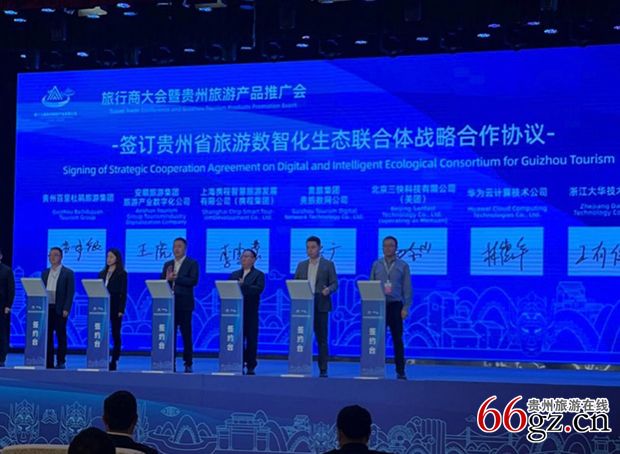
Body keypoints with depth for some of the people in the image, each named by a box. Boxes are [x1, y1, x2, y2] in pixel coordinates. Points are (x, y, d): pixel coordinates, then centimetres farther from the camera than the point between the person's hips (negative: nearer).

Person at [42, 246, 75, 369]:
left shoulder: (68, 273, 0)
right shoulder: (45, 273, 15)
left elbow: (70, 292, -5)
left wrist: (66, 309, -13)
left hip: (60, 309, -4)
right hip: (46, 308, 4)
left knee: (61, 336, -1)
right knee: (48, 336, 3)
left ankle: (61, 362, 3)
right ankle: (48, 362, 6)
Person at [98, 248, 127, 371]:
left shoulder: (122, 274, -1)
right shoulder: (102, 273, 14)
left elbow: (123, 293, -6)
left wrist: (121, 310, -13)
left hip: (115, 306, -5)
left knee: (115, 334, 1)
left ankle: (114, 362, 3)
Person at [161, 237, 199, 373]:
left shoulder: (192, 264, 1)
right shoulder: (167, 264, 16)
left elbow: (193, 281, -12)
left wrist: (176, 278, -17)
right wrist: (167, 278, -12)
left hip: (184, 304, -4)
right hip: (170, 303, 4)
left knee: (186, 335, -1)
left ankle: (188, 364, 4)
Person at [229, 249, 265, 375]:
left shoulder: (259, 275, 4)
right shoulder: (234, 275, 17)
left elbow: (259, 289, -13)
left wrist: (243, 286, -21)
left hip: (251, 312, -3)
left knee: (251, 340, -1)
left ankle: (250, 367, 4)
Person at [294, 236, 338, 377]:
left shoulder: (328, 264, 5)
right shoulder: (301, 265, 16)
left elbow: (334, 284, 1)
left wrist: (328, 289, -20)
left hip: (320, 305, -3)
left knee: (321, 338, -1)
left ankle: (323, 369, 2)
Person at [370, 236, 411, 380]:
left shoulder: (403, 266, 5)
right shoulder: (376, 265, 9)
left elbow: (407, 288, 2)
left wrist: (406, 308, -7)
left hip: (395, 305, -1)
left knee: (397, 339, 1)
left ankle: (400, 371, 5)